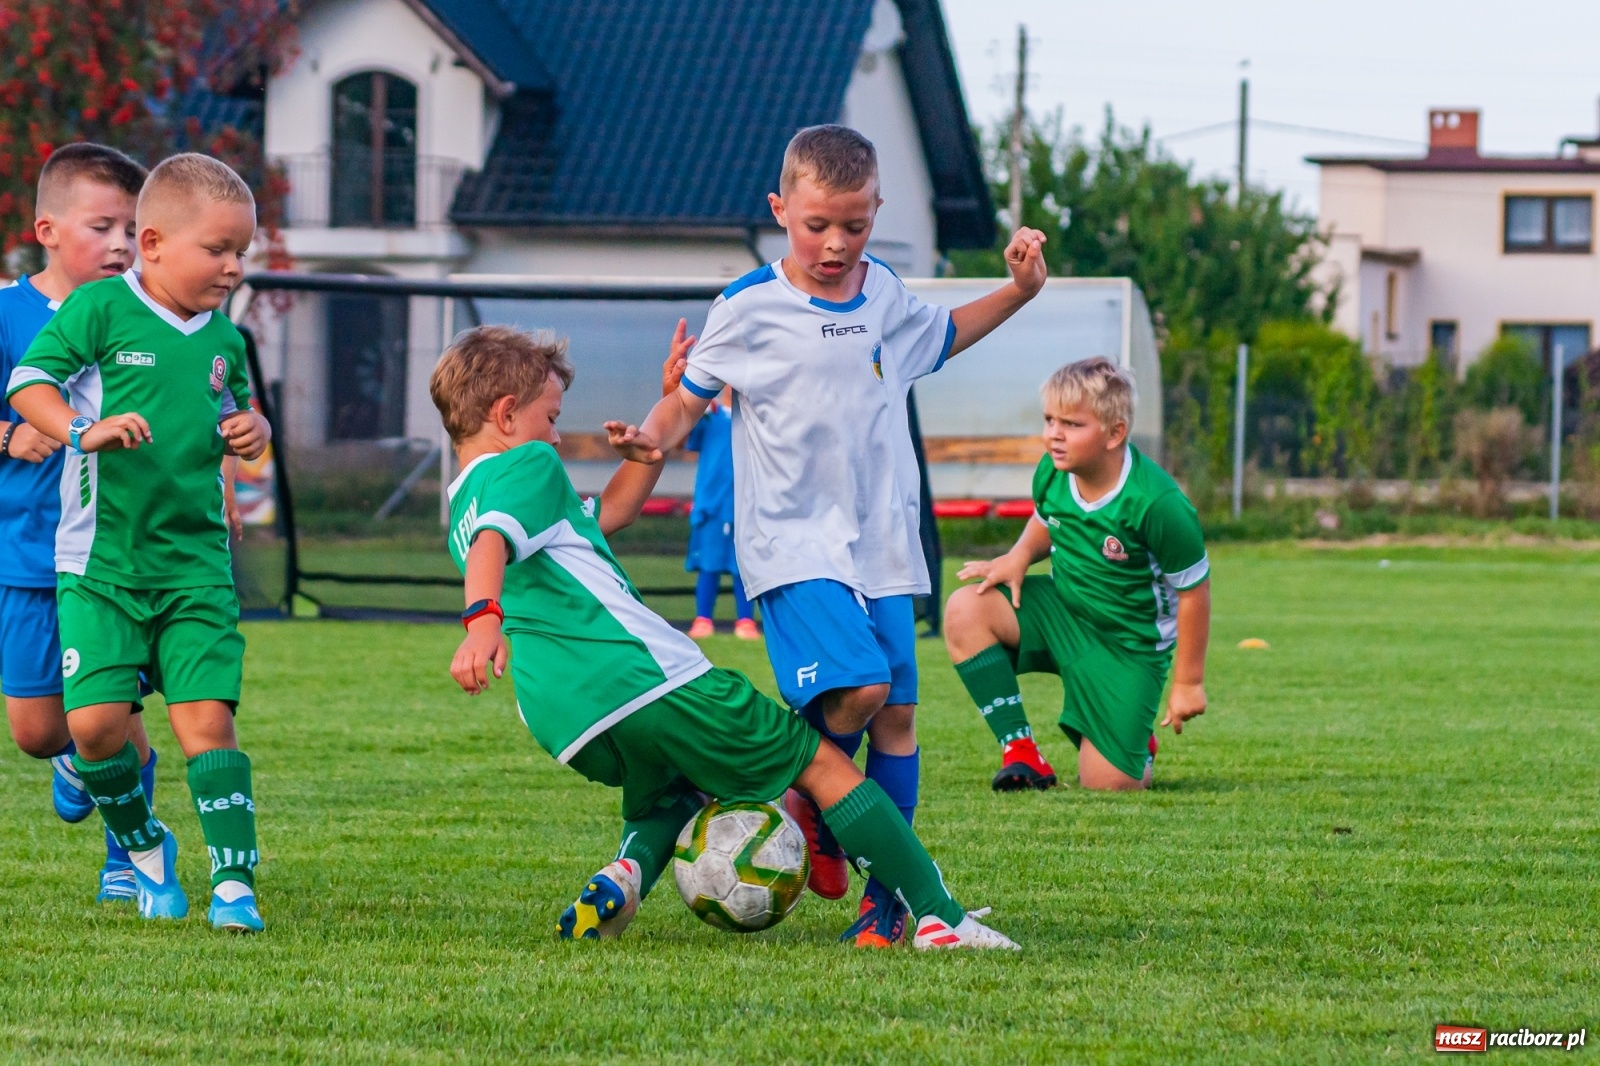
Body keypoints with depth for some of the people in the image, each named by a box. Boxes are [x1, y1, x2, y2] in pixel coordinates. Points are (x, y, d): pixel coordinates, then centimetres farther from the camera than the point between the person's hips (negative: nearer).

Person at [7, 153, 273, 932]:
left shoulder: (224, 337, 10)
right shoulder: (99, 310, -6)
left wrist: (249, 430, 4)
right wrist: (83, 429, -27)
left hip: (195, 563, 3)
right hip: (101, 565, -3)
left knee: (207, 717, -7)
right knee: (96, 720, -10)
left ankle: (234, 882, -6)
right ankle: (143, 846, 17)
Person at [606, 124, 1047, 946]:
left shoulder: (886, 297, 10)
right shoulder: (748, 310, -6)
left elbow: (942, 338, 32)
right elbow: (688, 399, 3)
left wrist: (1018, 292, 19)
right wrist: (654, 438, -18)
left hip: (884, 543, 5)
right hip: (793, 541, -5)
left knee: (897, 713, 1)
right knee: (856, 687, -24)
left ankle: (887, 893, 11)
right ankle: (807, 801, 6)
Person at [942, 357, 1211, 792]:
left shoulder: (1156, 504, -27)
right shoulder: (1052, 473, -10)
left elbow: (1193, 590, -16)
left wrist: (1188, 682, -10)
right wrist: (1020, 555, -10)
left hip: (1127, 647, -5)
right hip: (1060, 609, 5)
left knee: (1106, 783, -9)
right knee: (965, 610, -23)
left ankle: (1138, 745, 32)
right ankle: (1020, 752, -13)